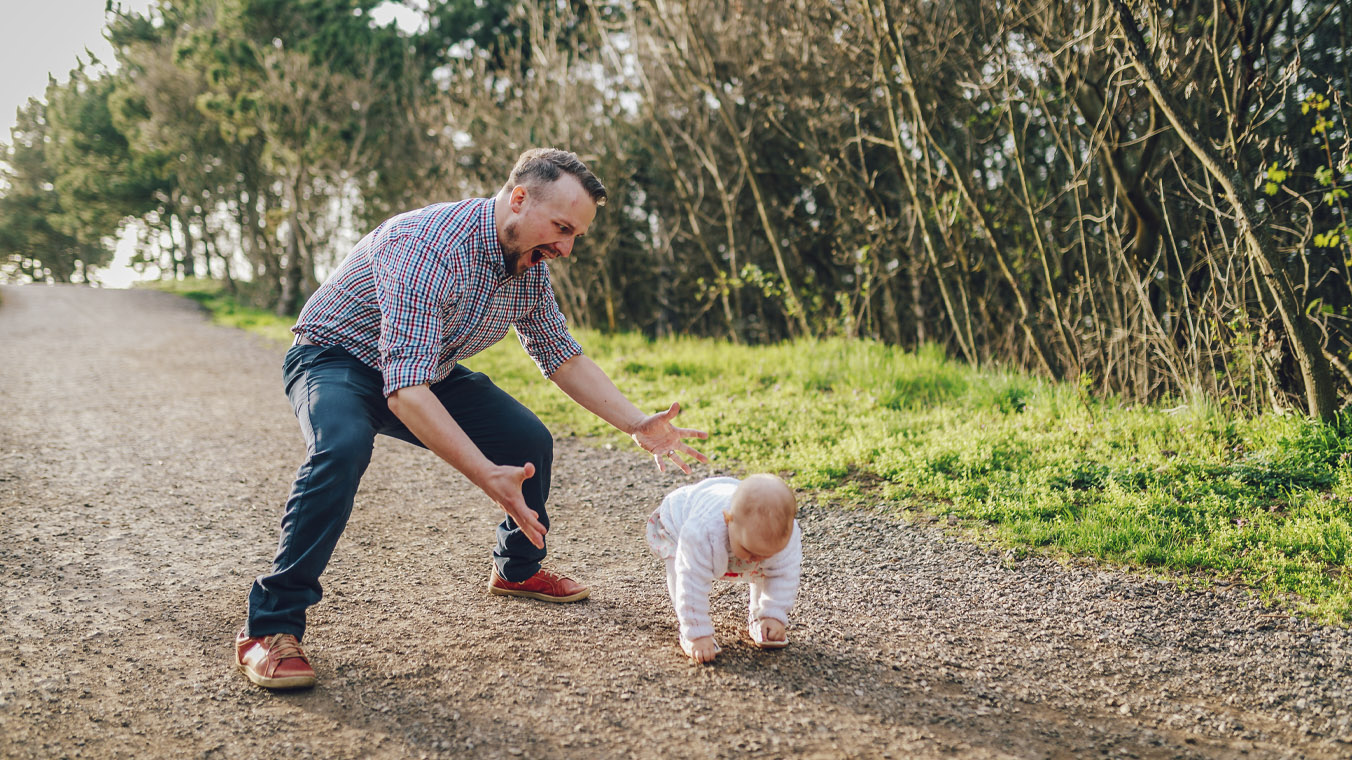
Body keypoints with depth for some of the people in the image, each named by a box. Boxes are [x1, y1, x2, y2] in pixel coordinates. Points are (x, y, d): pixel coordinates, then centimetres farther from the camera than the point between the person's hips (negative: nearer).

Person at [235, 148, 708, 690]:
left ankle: (517, 569, 28)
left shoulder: (531, 264, -9)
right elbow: (405, 392, -42)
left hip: (429, 369, 8)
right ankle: (271, 625, -27)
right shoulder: (429, 249, -36)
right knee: (343, 448, -37)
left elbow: (562, 356, 4)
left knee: (529, 442, 0)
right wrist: (488, 477, -49)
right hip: (338, 357, -7)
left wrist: (638, 425, -6)